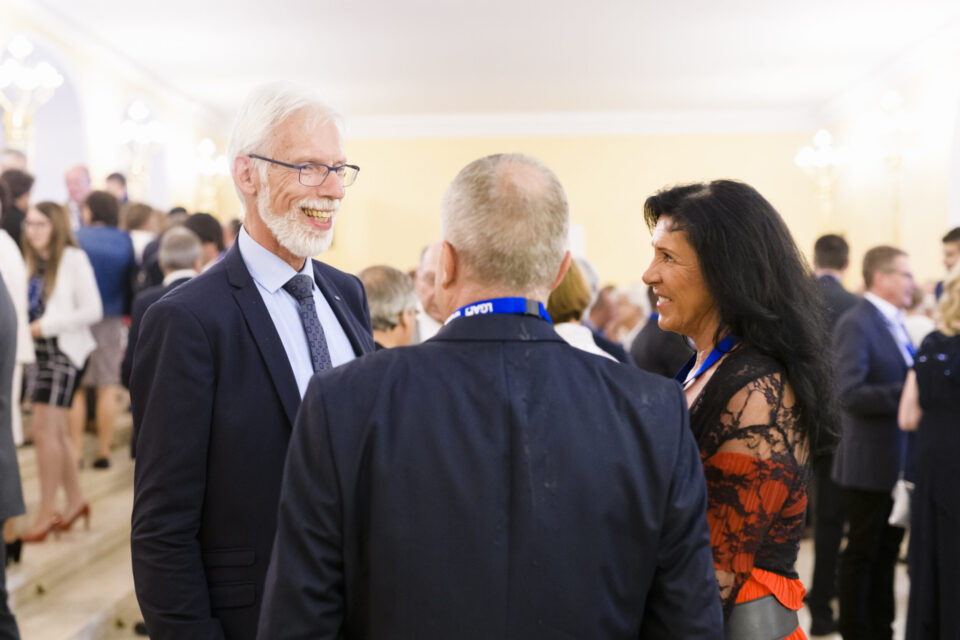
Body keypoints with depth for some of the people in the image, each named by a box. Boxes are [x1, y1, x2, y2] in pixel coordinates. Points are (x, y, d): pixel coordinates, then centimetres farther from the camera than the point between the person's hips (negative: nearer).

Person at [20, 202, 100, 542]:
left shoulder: (73, 259, -10)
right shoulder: (33, 261, 10)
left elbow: (92, 310, -14)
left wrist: (46, 326, -15)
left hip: (65, 350, -7)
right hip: (40, 350, 7)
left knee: (44, 428, -9)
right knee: (55, 431, 12)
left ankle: (46, 511, 0)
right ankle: (75, 501, 26)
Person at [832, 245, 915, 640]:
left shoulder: (893, 323, 11)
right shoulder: (856, 324, -17)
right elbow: (850, 395, -26)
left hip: (897, 462, 9)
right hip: (870, 464, -8)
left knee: (887, 552, 17)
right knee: (861, 554, 5)